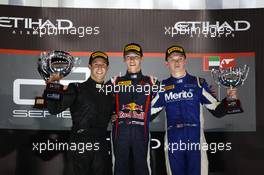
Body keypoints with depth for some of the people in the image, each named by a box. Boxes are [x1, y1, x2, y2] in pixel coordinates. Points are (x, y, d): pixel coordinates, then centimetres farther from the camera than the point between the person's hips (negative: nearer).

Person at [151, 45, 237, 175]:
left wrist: (228, 100, -16)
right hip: (172, 141, 2)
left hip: (195, 140, -1)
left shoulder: (198, 83, 2)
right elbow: (150, 110, 11)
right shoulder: (163, 86, 7)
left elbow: (216, 110, 1)